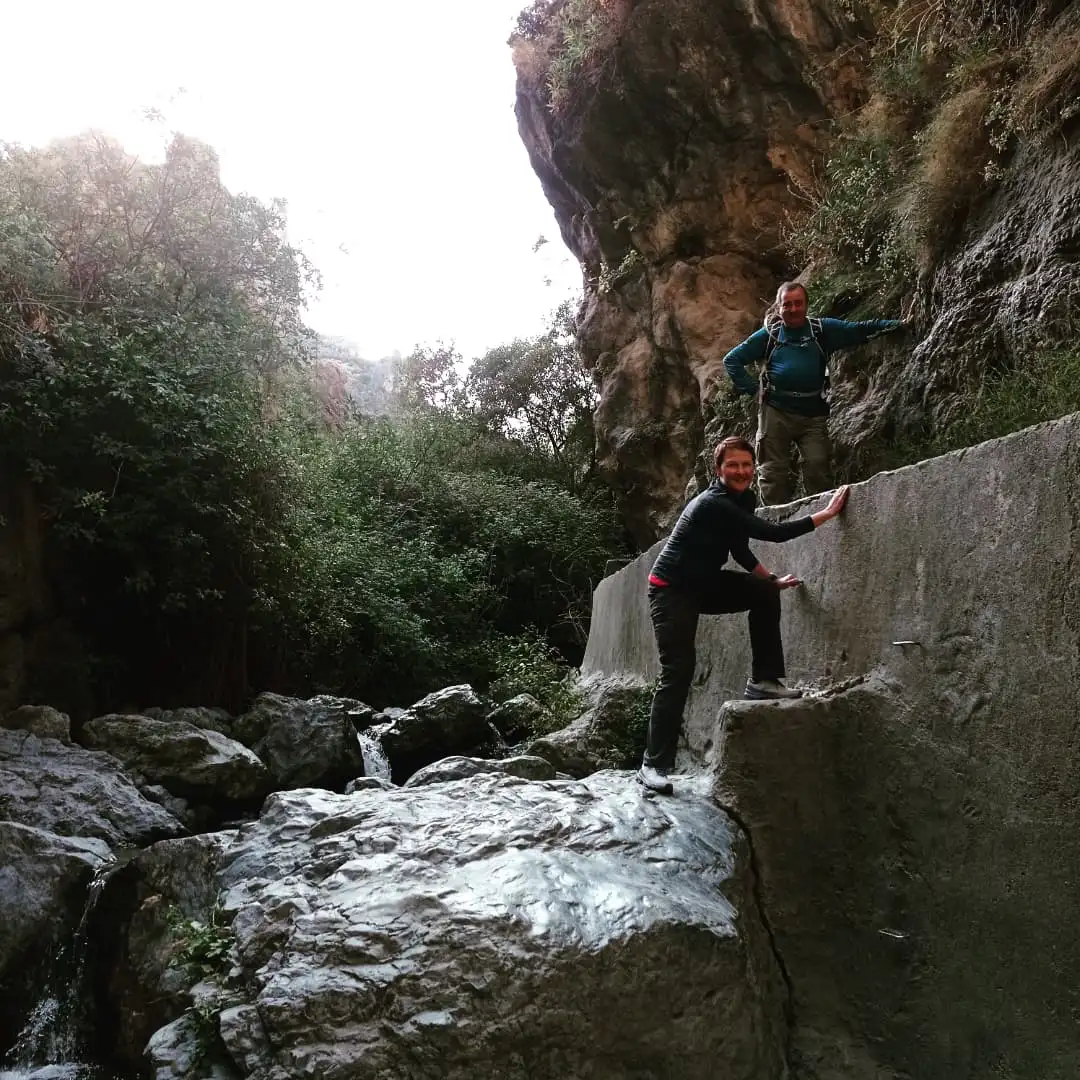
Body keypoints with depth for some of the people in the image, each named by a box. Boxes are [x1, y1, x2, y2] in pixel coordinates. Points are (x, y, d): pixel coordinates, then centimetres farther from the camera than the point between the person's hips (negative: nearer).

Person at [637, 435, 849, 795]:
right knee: (678, 670, -16)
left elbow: (740, 551, 16)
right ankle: (653, 764, -12)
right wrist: (828, 513, -24)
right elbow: (774, 533, -29)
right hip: (672, 590, -8)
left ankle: (763, 679, -3)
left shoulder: (745, 499, 3)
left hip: (704, 585, 8)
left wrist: (773, 579, 8)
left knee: (765, 592, -8)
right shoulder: (713, 503, -25)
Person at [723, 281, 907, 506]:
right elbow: (731, 360, 11)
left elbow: (861, 330, 8)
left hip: (813, 413, 1)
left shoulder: (823, 330, 10)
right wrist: (752, 387, 1)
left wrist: (897, 324, 0)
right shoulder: (769, 334, 8)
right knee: (772, 472, -1)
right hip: (776, 411, -1)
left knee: (817, 468, -6)